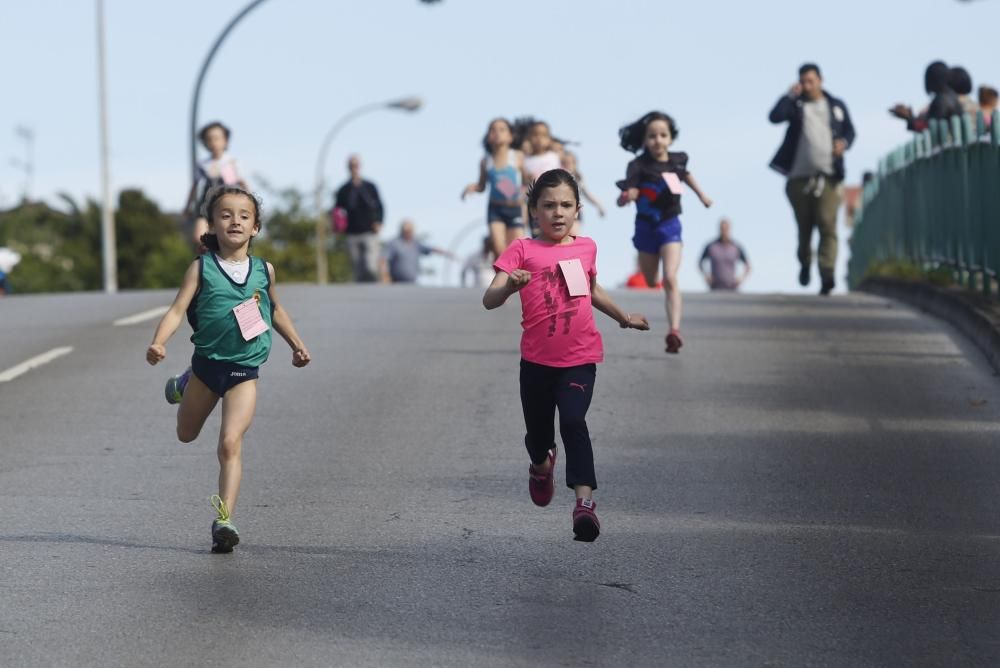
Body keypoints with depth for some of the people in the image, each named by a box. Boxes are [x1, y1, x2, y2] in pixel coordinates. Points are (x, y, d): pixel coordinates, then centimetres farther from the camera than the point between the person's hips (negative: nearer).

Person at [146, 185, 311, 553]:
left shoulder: (264, 270, 2)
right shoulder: (201, 268, -6)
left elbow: (275, 310, 21)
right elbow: (177, 309, -14)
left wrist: (296, 344, 23)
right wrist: (158, 343, -30)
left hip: (244, 370, -1)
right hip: (207, 361, 1)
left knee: (231, 443, -16)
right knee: (186, 434, 23)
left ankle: (225, 520, -18)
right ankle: (187, 386, 56)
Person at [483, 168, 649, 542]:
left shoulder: (586, 248, 7)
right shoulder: (522, 251, -5)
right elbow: (489, 300, -15)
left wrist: (623, 317, 34)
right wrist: (510, 285, -35)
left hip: (580, 358, 0)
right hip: (537, 359, 0)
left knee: (573, 421, -21)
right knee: (538, 430, 15)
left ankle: (585, 501, -28)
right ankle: (542, 465, 51)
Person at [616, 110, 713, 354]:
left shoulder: (677, 160, -4)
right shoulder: (639, 166, -17)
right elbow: (623, 198, -26)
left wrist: (701, 194, 33)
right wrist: (626, 197, -49)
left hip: (670, 226, 1)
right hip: (646, 227, -1)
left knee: (670, 278, -17)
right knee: (650, 283, 14)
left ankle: (674, 330, -26)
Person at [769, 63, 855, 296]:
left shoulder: (836, 106, 11)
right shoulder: (796, 105, 7)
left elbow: (850, 130, 16)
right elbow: (775, 117, -10)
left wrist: (844, 143, -5)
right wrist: (790, 95, -16)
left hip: (828, 176, -1)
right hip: (800, 177, 1)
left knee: (827, 224, -14)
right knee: (804, 227, 10)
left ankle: (827, 272, -21)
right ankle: (805, 263, 35)